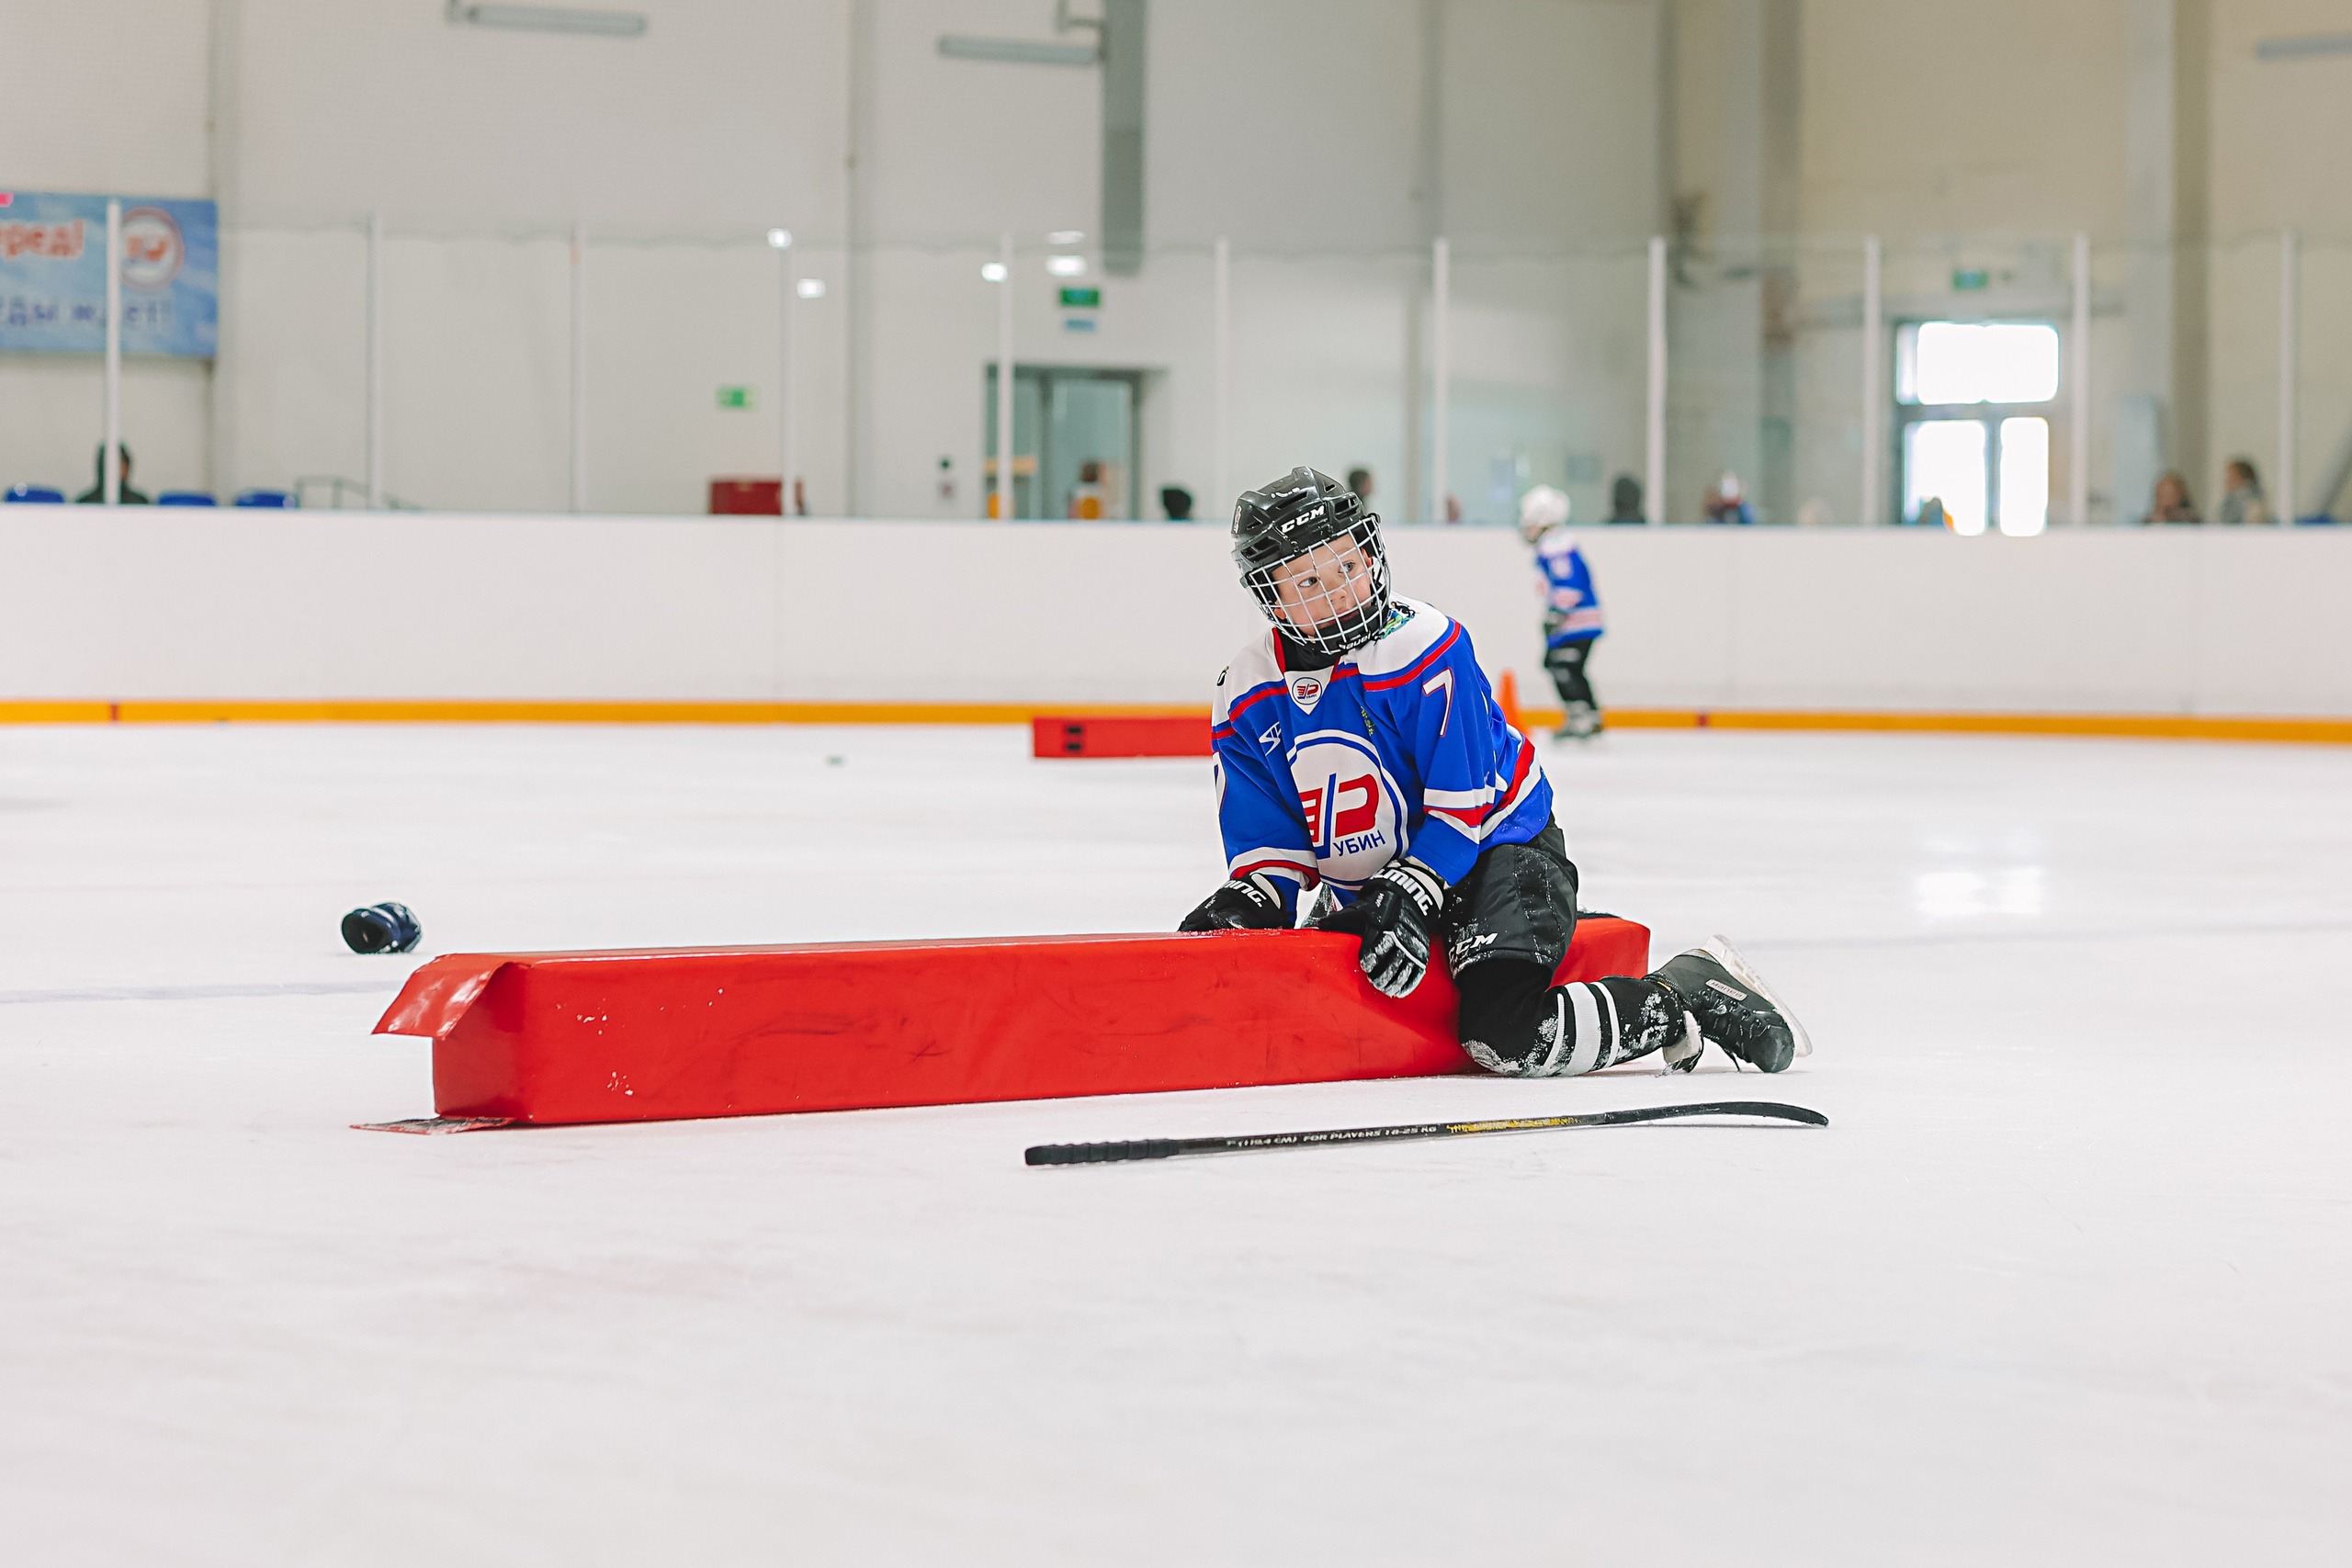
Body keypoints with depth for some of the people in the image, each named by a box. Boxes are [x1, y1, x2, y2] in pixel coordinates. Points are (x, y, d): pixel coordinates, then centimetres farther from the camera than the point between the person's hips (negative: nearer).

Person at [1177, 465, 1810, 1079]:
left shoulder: (1424, 642, -20)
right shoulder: (1247, 700, -3)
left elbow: (1461, 805, -20)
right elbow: (1270, 839, 2)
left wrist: (1411, 895, -30)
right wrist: (1247, 900, -18)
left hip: (1497, 847, -7)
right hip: (1363, 885, 7)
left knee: (1506, 1036, -29)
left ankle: (1689, 993, -5)